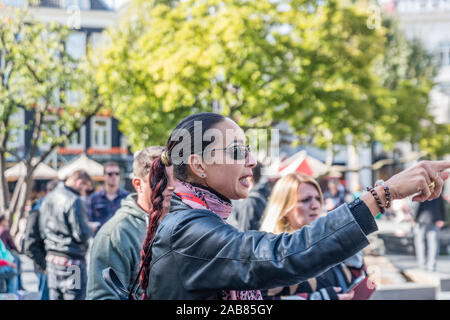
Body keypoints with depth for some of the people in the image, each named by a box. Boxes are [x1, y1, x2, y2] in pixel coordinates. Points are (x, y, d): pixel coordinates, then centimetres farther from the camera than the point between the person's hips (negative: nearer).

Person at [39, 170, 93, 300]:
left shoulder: (48, 198, 11)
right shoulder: (74, 201, -17)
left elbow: (42, 231, 15)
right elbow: (81, 234, -18)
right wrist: (90, 229, 1)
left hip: (51, 256, 8)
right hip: (72, 259, -8)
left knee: (55, 296, 12)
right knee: (75, 295, -2)